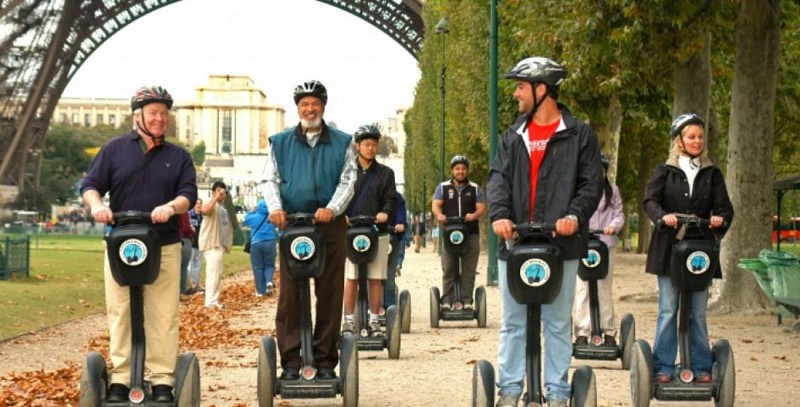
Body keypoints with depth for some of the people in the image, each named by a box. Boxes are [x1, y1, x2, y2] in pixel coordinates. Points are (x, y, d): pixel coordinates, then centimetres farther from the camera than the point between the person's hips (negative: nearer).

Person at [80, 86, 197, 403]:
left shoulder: (179, 157, 13)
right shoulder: (115, 150, 9)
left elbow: (189, 194, 3)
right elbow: (90, 185, 6)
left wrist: (171, 207, -18)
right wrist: (96, 204, -17)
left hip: (165, 246, 1)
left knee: (163, 316, -2)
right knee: (120, 314, 0)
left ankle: (163, 380, 2)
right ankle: (119, 379, 5)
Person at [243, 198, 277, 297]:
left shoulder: (254, 217, -3)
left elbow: (245, 220, 19)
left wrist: (252, 211, 25)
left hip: (256, 243, -1)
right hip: (270, 243, 1)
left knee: (258, 267, 5)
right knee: (269, 265, 10)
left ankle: (261, 290, 4)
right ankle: (269, 281, -19)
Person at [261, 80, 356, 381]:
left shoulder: (342, 143, 12)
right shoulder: (281, 143, 14)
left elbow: (348, 181, 3)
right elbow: (270, 180, 8)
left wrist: (332, 209, -15)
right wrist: (275, 207, -12)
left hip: (330, 225, 0)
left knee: (330, 294, 1)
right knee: (289, 294, -4)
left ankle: (325, 360, 7)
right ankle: (290, 361, -1)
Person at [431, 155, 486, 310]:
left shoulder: (474, 188, 14)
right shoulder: (443, 187, 12)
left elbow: (481, 208, 5)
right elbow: (435, 205, 1)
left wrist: (474, 215, -18)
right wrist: (439, 215, -22)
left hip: (470, 234, 1)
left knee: (468, 269, -3)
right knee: (448, 269, -3)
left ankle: (467, 300, -1)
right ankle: (447, 300, -2)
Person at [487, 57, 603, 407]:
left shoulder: (579, 135, 3)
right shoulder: (513, 136, 14)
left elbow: (592, 184, -1)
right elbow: (498, 178, 4)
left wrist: (575, 215, -20)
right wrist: (499, 214, -15)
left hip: (560, 243, -3)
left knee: (558, 323, 3)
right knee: (513, 322, 8)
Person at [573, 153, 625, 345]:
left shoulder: (612, 190, 13)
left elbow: (619, 214, 9)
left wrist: (614, 225, -11)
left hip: (606, 244, 2)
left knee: (605, 290, 5)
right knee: (582, 289, -6)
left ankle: (609, 332, 10)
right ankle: (582, 333, -5)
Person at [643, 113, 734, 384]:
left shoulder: (712, 173, 11)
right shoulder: (665, 171, 6)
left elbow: (724, 206, 4)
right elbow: (650, 201, -4)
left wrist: (721, 219, -20)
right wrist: (663, 216, -25)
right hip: (669, 249, -1)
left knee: (698, 313, 4)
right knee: (668, 311, -1)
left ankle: (701, 367, 10)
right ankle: (663, 367, 4)